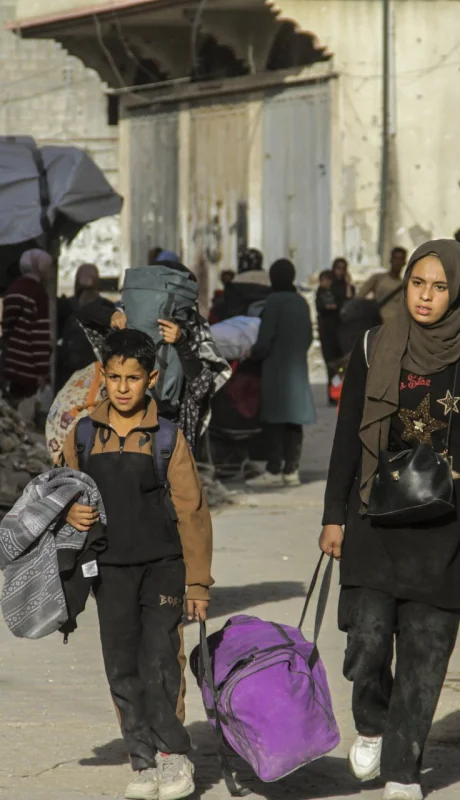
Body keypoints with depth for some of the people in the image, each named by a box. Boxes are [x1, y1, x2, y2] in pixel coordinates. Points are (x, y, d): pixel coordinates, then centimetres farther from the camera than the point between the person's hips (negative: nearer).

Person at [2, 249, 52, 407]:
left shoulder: (13, 290, 13)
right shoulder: (38, 292, -11)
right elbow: (41, 333, -16)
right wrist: (42, 370, -16)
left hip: (13, 364, 8)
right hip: (29, 366, -8)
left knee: (15, 407, 11)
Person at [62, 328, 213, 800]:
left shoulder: (167, 437, -5)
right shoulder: (84, 435, 3)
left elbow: (191, 511, -2)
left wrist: (198, 583, -3)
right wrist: (72, 513, -9)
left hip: (162, 566, -3)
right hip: (110, 568, 3)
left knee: (159, 662, -12)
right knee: (122, 669, 4)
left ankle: (173, 756, 1)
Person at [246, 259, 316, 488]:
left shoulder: (274, 302, -12)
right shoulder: (301, 302, 10)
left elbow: (265, 339, -14)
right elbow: (308, 337, 15)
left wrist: (254, 354, 3)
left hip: (276, 368, -7)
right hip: (298, 368, 7)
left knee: (276, 421, -5)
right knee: (294, 421, 7)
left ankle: (274, 471, -5)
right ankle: (291, 471, 7)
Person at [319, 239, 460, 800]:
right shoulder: (374, 353, 5)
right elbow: (347, 439, 9)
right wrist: (333, 517, 6)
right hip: (376, 519, 1)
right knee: (367, 639, -9)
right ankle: (372, 724, 22)